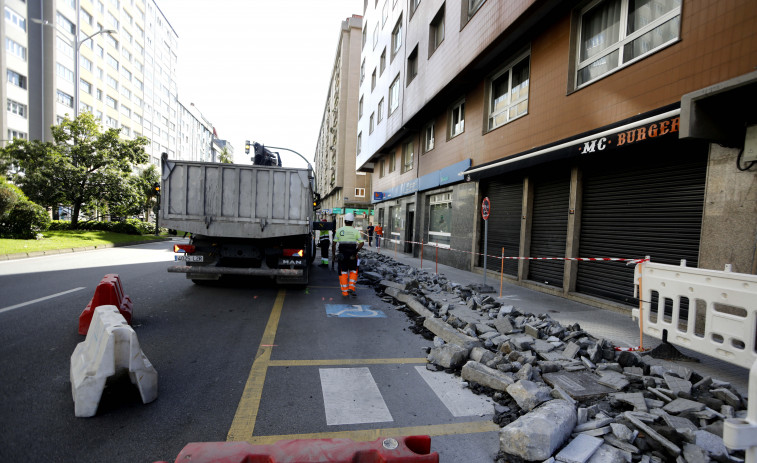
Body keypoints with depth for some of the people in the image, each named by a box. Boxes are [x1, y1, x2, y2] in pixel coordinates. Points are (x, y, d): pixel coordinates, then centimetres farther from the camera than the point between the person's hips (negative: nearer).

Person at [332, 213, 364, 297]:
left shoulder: (339, 230, 3)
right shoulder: (355, 231, 1)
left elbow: (333, 244, 0)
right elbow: (361, 243, -10)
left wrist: (333, 254, 6)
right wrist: (356, 251, -2)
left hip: (342, 254, 1)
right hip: (352, 255, 0)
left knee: (343, 272, 8)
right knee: (353, 271, 16)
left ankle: (345, 291, 9)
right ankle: (351, 287, 4)